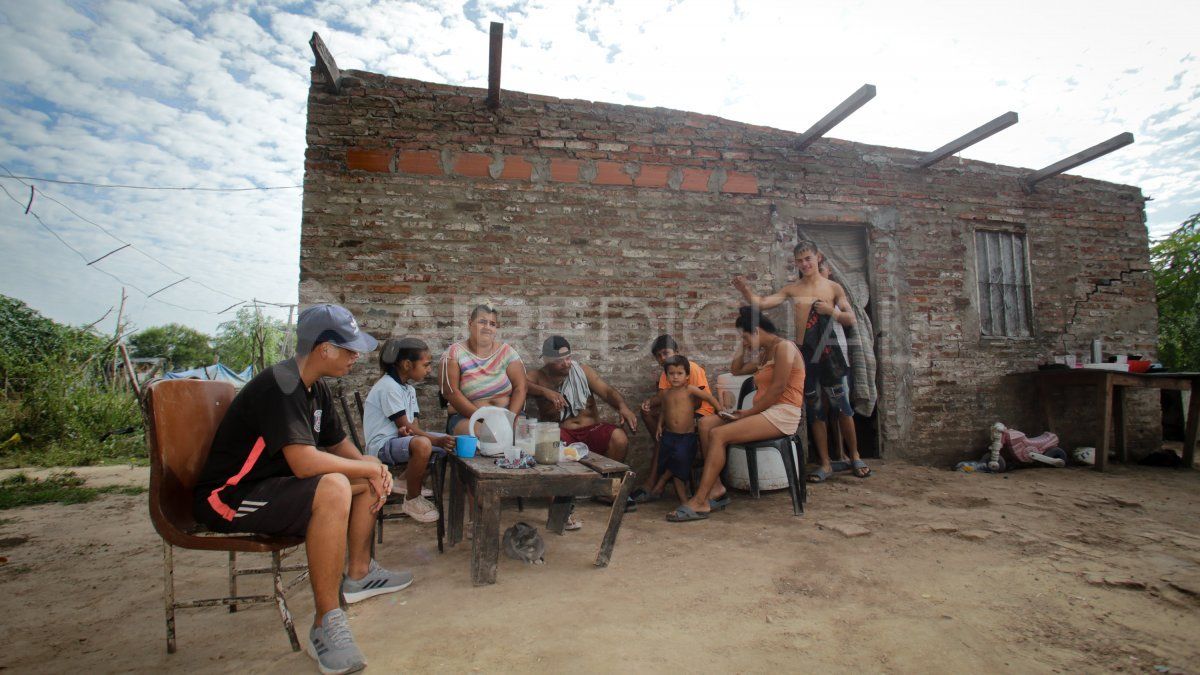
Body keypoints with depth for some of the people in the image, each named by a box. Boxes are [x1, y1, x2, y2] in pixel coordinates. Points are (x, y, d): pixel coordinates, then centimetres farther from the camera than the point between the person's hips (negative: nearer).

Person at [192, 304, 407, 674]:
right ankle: (326, 625, -25)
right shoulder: (279, 385, -24)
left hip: (274, 484, 10)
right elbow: (304, 462, -35)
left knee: (370, 479, 8)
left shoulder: (316, 390, 5)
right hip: (229, 497, -10)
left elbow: (339, 445, 15)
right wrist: (368, 466, -20)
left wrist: (373, 470, -5)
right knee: (333, 487, -34)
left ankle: (358, 574, 20)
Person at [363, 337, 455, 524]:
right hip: (381, 445, -10)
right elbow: (405, 426, -20)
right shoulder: (388, 387, -17)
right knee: (422, 445, -37)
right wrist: (438, 440, -22)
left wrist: (407, 430, -21)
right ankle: (412, 501, -16)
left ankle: (407, 483, 19)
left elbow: (413, 425, 4)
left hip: (401, 438, 10)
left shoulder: (408, 388, 13)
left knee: (448, 441, 7)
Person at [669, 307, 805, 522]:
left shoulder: (783, 347, -7)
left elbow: (777, 389, -16)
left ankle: (700, 503, -23)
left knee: (719, 434, -25)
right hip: (766, 411, 10)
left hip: (783, 413, -10)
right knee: (706, 424, -6)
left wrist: (748, 413, -15)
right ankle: (716, 489, -12)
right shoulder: (764, 353, 23)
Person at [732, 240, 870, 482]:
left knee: (842, 406, 4)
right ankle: (825, 464, 17)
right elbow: (761, 303, -5)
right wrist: (745, 290, -24)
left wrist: (831, 310, -13)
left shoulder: (833, 287, 3)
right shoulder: (792, 289, 5)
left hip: (831, 353, -1)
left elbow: (851, 319, 5)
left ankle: (855, 457, 22)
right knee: (815, 409, 7)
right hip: (806, 355, 2)